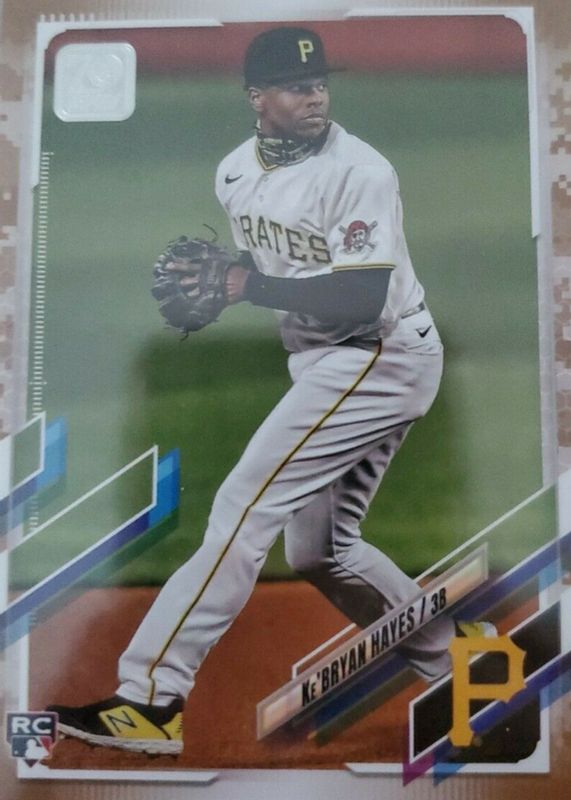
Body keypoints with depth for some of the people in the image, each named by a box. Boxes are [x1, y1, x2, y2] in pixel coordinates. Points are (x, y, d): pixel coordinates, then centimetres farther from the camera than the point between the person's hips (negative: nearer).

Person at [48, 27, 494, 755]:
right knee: (317, 550, 12)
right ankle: (457, 669, 27)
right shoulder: (235, 170, 7)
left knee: (244, 506, -15)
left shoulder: (359, 172, -16)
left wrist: (252, 287, -24)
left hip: (380, 359, -8)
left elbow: (361, 303, -24)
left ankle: (151, 696, -9)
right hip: (324, 361, 9)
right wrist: (211, 278, -2)